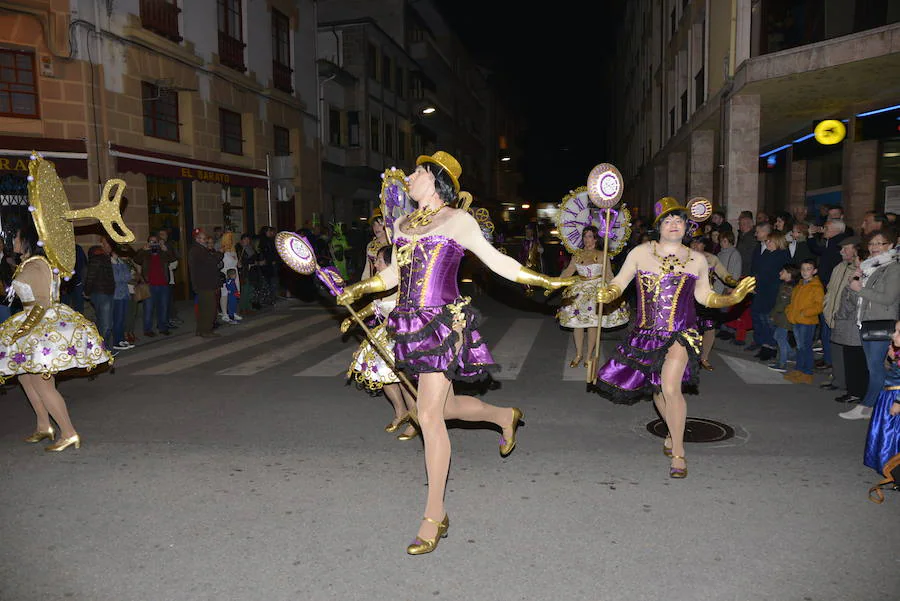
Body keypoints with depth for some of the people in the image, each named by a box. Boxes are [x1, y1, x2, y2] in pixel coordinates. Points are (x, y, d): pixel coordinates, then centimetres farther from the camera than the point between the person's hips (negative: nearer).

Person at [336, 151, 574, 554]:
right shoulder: (402, 224, 16)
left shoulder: (457, 220, -1)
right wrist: (358, 290, 14)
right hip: (411, 324, 7)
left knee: (429, 416, -11)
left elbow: (496, 261, 0)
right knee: (446, 407, 17)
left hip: (444, 323, -7)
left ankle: (435, 515, 2)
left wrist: (547, 281, -4)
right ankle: (505, 416, 47)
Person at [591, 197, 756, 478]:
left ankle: (678, 453, -3)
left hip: (681, 334, -2)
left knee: (670, 388, -19)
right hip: (646, 334, 2)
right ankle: (673, 432, 46)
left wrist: (732, 297, 0)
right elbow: (619, 283, 2)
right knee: (656, 389, 16)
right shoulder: (640, 253, 2)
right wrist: (608, 294, -18)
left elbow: (704, 295, 14)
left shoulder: (697, 260, 5)